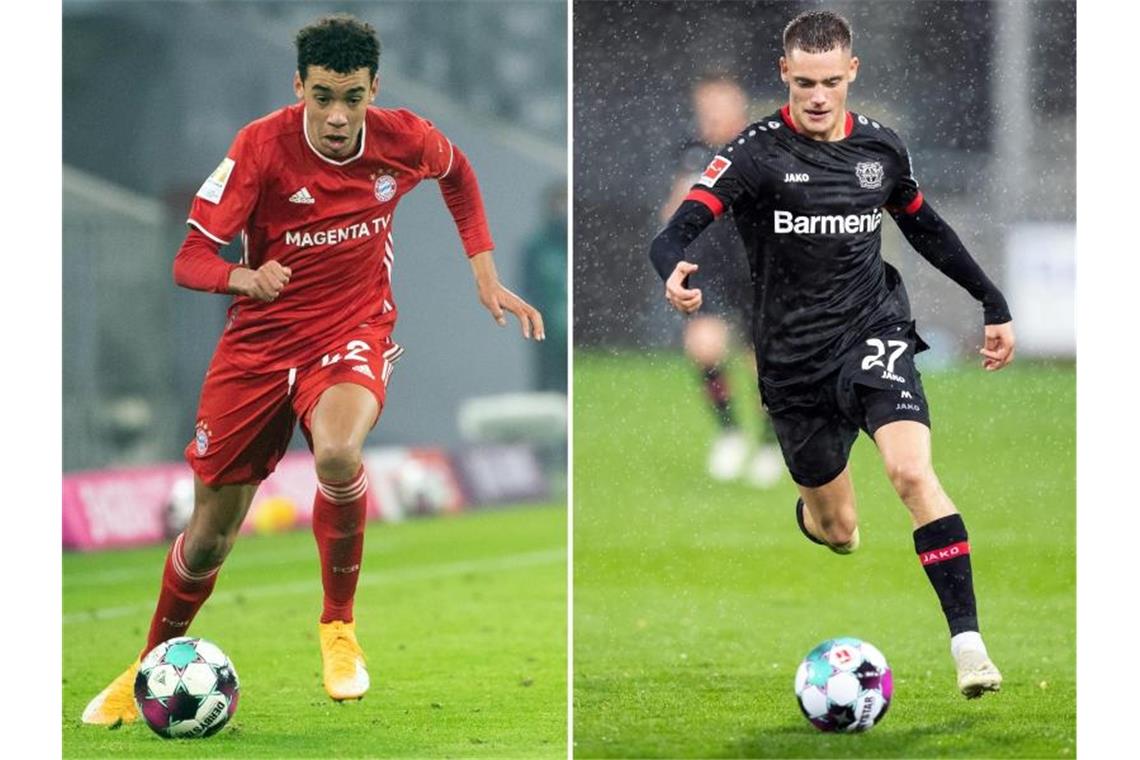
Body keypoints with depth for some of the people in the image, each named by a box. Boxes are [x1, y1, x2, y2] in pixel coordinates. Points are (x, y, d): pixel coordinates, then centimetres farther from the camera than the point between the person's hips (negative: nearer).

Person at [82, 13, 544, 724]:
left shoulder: (404, 139, -11)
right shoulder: (262, 145, -18)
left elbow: (458, 172, 15)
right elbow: (191, 259, -18)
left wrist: (487, 278, 10)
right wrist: (245, 277, -40)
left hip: (354, 332, 0)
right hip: (261, 338, 0)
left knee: (338, 453, -35)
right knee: (210, 532, 5)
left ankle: (339, 625, -11)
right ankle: (150, 669, 33)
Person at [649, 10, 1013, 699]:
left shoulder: (881, 147, 3)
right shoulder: (756, 152, -10)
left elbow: (926, 228, 21)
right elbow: (678, 232, -20)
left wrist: (993, 302, 22)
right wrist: (674, 272, -44)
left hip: (873, 331, 1)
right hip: (794, 358, -1)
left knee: (912, 469, -26)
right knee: (837, 533, 7)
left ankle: (968, 642, -28)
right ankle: (810, 510, 48)